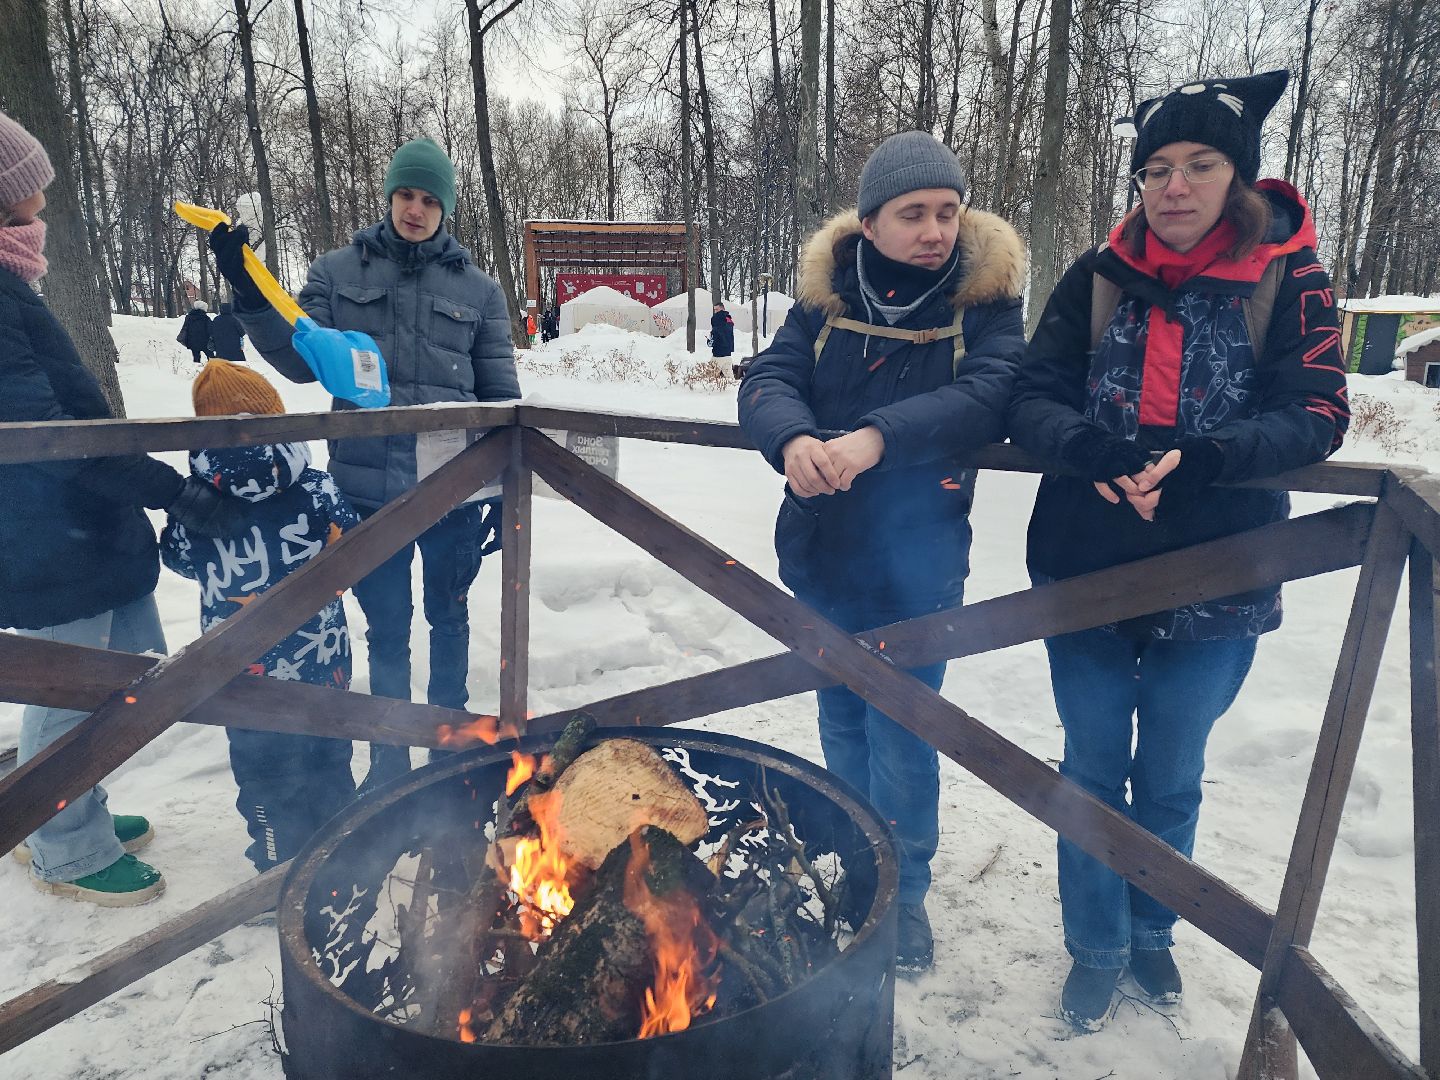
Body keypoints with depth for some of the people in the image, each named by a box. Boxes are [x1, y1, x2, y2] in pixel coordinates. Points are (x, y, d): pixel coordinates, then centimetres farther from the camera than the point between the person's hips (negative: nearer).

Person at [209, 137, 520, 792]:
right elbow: (301, 361, 0)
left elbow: (501, 397, 3)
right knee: (386, 626, 11)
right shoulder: (338, 272, 5)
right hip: (368, 487, 0)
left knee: (448, 617, 16)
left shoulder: (477, 289, 3)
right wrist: (249, 295, -14)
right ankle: (389, 758, 29)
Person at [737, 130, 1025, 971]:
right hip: (820, 553, 3)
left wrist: (877, 437, -36)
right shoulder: (828, 294, 0)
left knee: (901, 731, 4)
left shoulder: (986, 298, -7)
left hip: (918, 561, -3)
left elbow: (990, 395, -22)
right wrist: (793, 438, -31)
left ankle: (905, 890, 29)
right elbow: (770, 379, -8)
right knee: (842, 718, 19)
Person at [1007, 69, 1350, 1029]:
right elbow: (1033, 398, -6)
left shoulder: (1288, 277, -4)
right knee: (1095, 770, 13)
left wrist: (1199, 459, -29)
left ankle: (1151, 931, 43)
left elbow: (1315, 414, -11)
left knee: (1171, 779, 18)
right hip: (1085, 574, 1)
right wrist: (1091, 448, -28)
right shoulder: (1100, 278, -1)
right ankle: (1096, 948, 34)